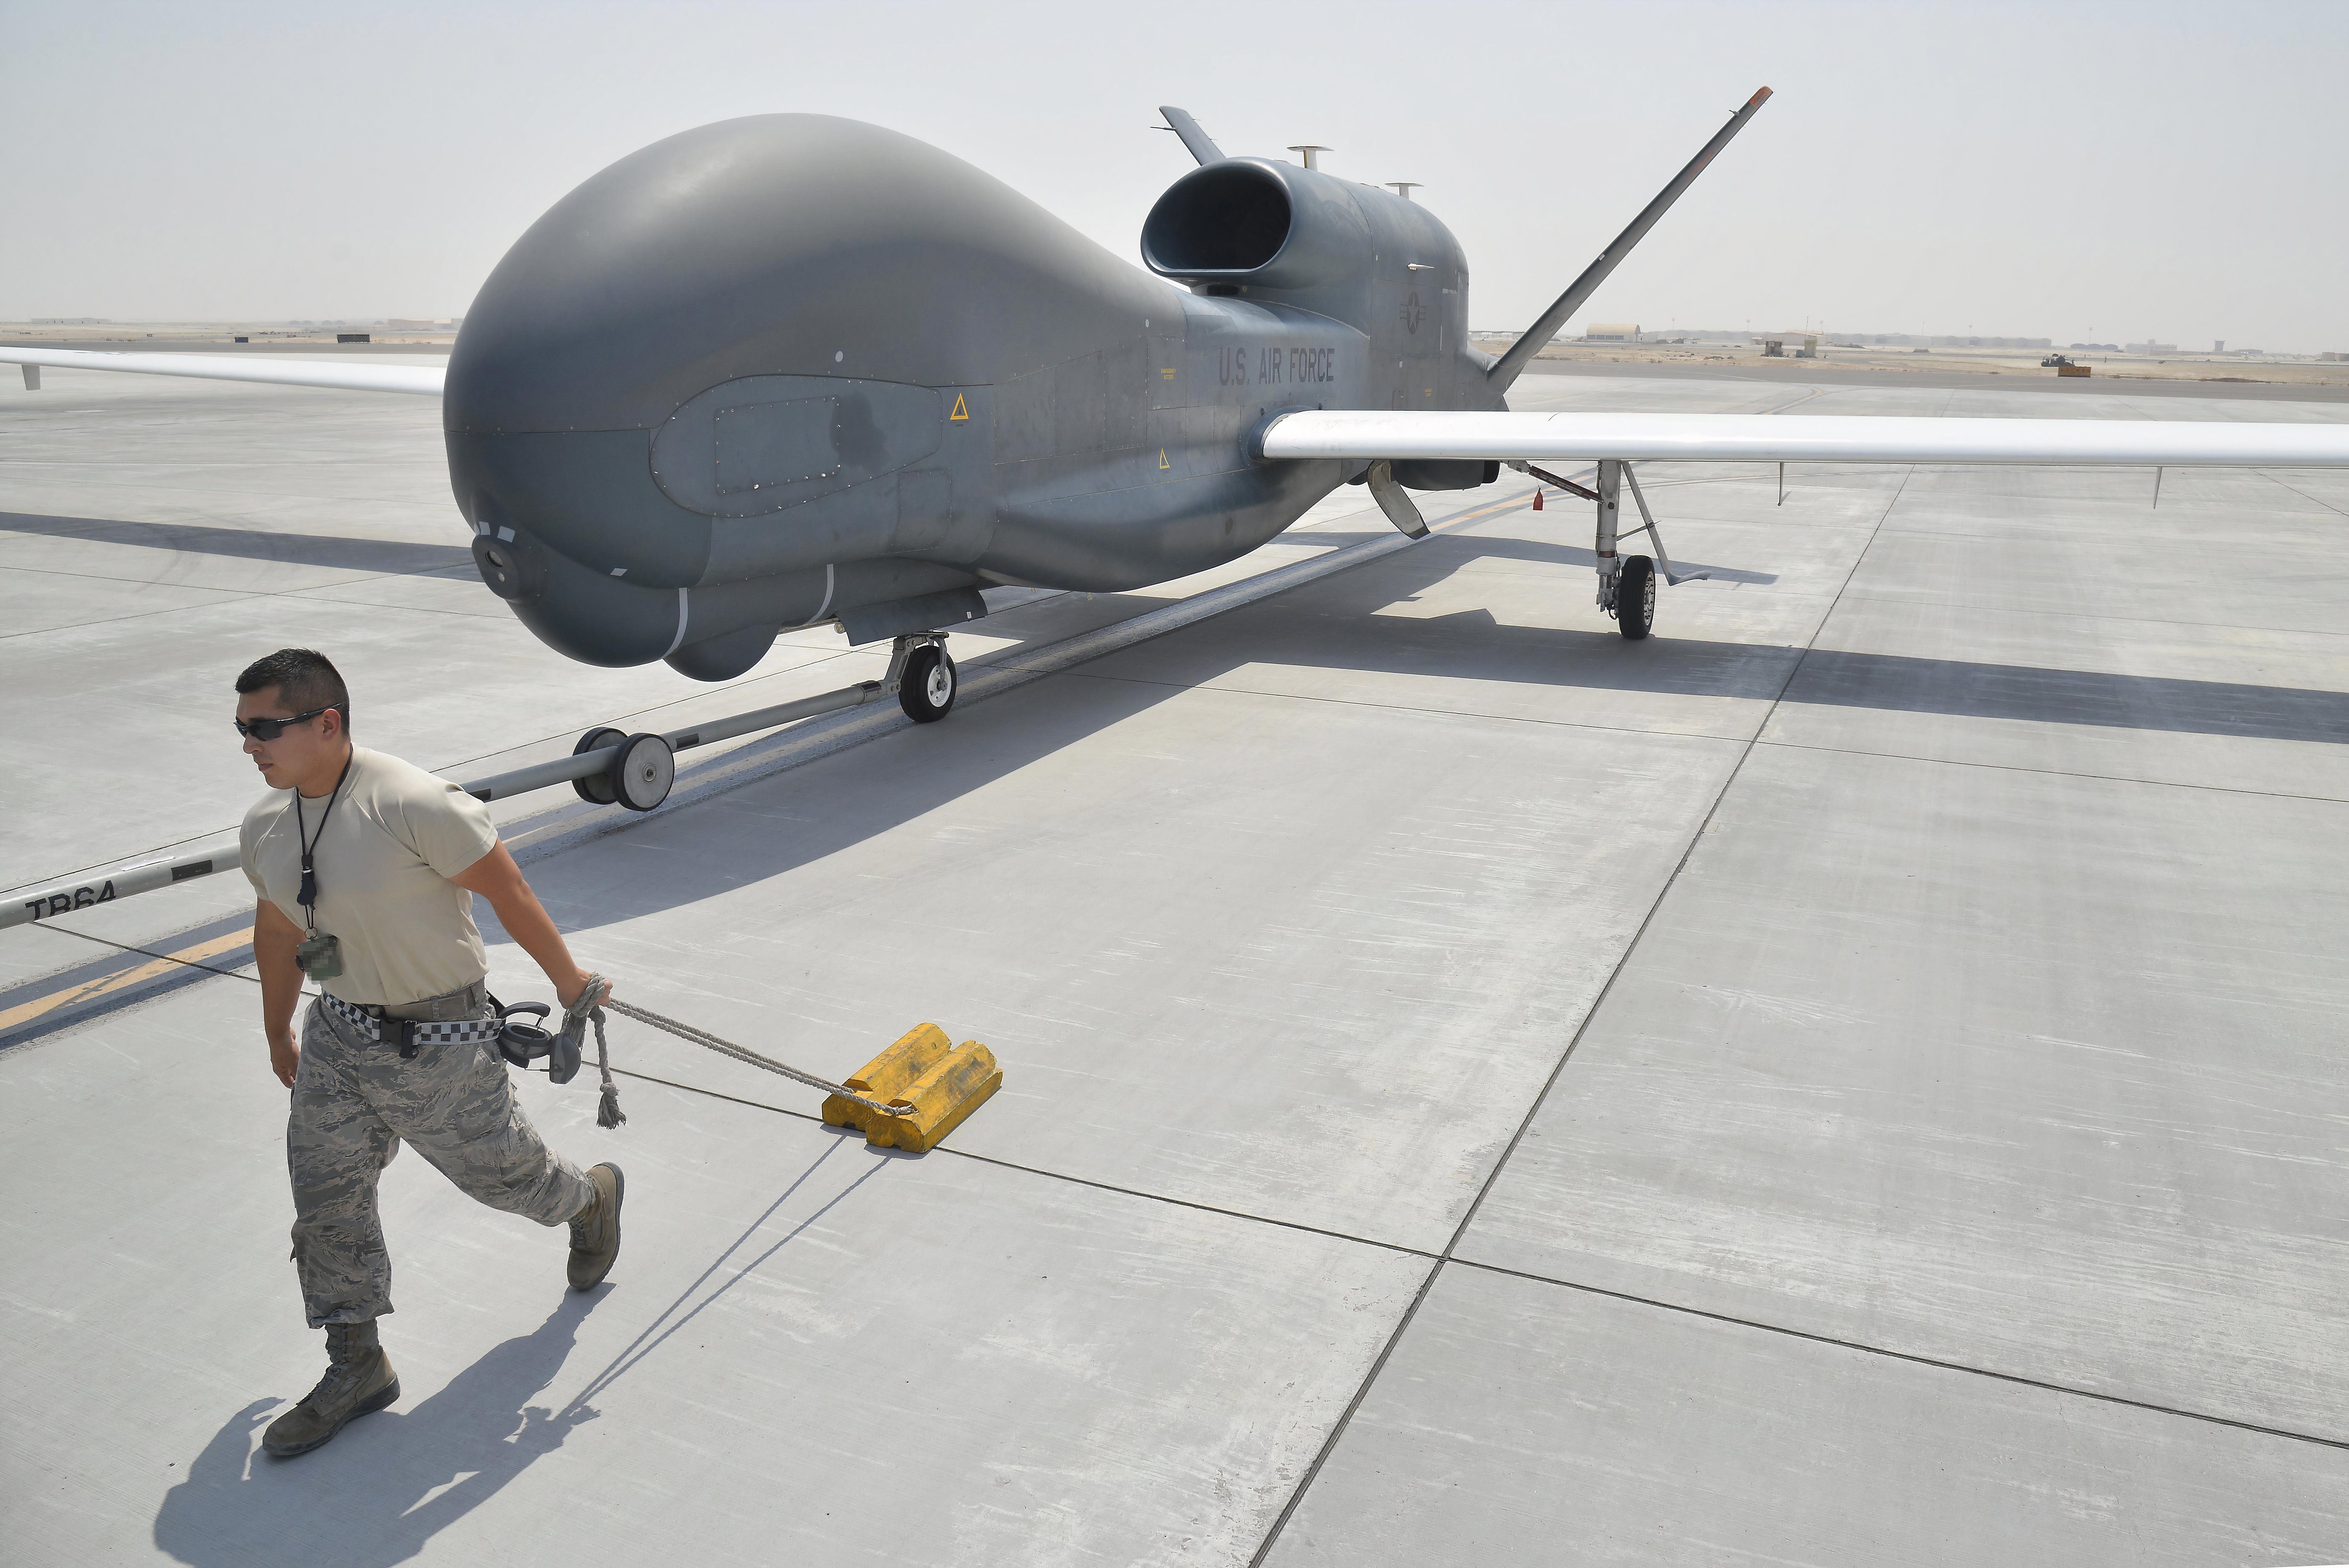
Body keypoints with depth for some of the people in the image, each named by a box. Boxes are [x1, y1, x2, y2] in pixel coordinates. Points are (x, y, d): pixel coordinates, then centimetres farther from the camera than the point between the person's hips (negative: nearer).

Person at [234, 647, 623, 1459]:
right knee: (325, 1199, 7)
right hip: (339, 1034, 7)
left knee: (500, 1170, 12)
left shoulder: (413, 805, -27)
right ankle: (357, 1367, 24)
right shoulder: (265, 827, -2)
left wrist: (568, 981, -8)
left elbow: (506, 886, -18)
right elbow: (277, 931, 15)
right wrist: (278, 1034, 26)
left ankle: (592, 1200, 46)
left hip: (439, 1043, -6)